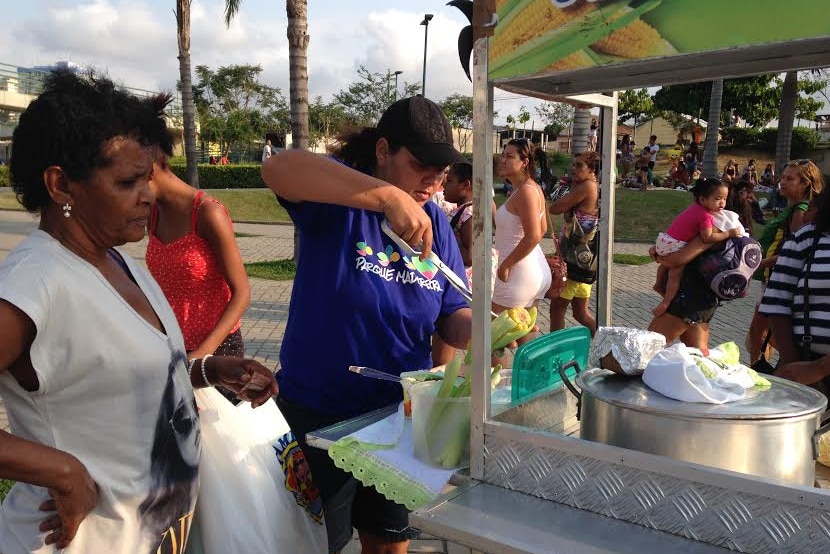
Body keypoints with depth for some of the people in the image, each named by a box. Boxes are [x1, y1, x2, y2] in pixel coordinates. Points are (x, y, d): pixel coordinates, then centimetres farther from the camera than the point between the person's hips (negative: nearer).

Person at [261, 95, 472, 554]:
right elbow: (278, 168, -36)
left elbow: (451, 316, 3)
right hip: (318, 415, -4)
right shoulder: (338, 196, -14)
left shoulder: (434, 222, 1)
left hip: (401, 414, 5)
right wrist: (389, 195, -43)